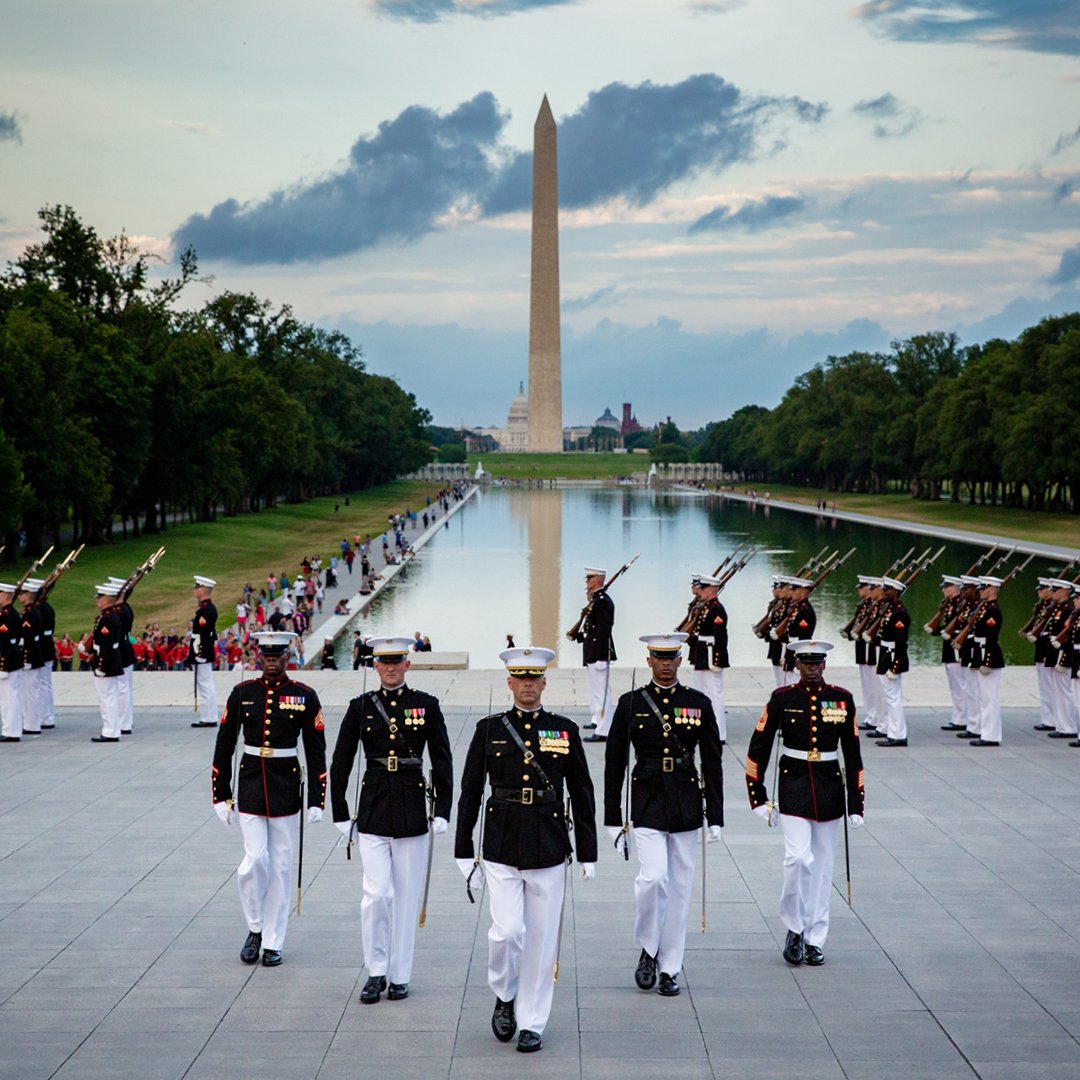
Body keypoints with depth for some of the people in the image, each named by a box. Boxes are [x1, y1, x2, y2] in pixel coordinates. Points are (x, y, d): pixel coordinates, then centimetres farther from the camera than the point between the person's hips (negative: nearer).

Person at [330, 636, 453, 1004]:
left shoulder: (426, 705, 1)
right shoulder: (361, 707, 1)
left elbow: (442, 761, 2)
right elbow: (340, 764, 5)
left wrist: (442, 811, -4)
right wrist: (341, 816, 2)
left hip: (412, 813, 0)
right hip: (373, 812, 0)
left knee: (407, 897, 6)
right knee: (376, 895, -9)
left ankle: (400, 976, 16)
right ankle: (376, 972, 8)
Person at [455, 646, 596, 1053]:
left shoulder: (565, 730, 2)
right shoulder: (489, 729, 2)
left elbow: (582, 795, 6)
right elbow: (470, 793, 5)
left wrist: (588, 853, 3)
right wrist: (463, 850, 3)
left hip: (549, 850, 1)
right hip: (501, 848, -1)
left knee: (541, 939, 4)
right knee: (507, 932, -11)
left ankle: (532, 1023, 16)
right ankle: (505, 997, 18)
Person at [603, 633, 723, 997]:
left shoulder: (699, 703, 3)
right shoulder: (631, 703, 0)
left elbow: (712, 762, 5)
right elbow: (614, 762, 3)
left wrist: (715, 816, 1)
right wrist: (613, 817, 0)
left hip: (686, 804, 2)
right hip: (646, 803, -2)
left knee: (679, 887, 5)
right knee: (653, 877, -18)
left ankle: (669, 969, 14)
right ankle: (648, 950, 5)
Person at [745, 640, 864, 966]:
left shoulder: (842, 699, 2)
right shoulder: (782, 698, -3)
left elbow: (852, 754, 5)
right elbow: (759, 747, -1)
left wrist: (856, 803, 2)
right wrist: (758, 797, -5)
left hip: (829, 787, 2)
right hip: (793, 785, -2)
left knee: (822, 863, 7)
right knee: (799, 857, -16)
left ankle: (815, 939, 16)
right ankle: (794, 928, 3)